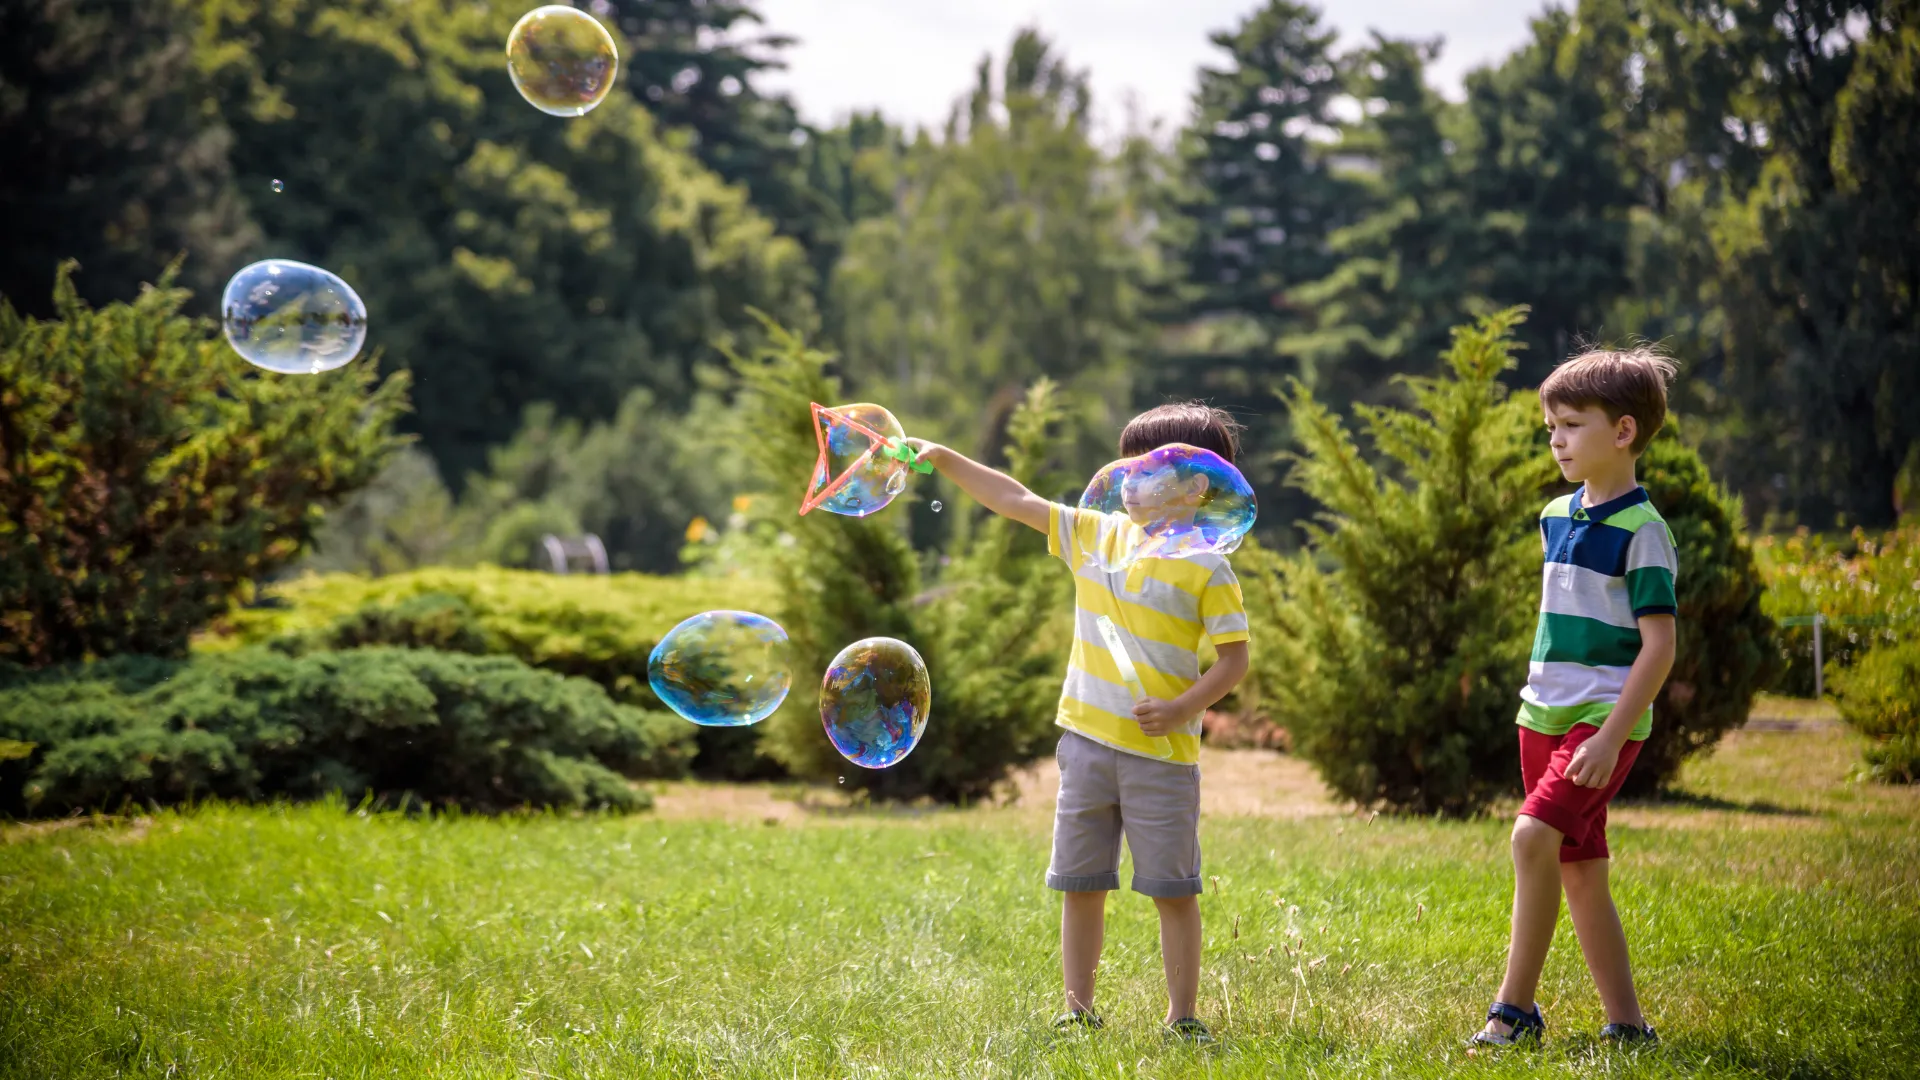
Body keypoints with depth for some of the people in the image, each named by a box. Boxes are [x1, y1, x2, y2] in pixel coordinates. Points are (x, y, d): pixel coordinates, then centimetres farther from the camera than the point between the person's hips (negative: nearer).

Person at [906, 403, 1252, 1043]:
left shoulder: (1206, 568, -7)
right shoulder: (1095, 535, 7)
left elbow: (1235, 658, -8)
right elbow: (1017, 501, 11)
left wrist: (1185, 708, -21)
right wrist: (944, 459, 7)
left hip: (1161, 750, -5)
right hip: (1087, 742, 5)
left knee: (1173, 889, 1)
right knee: (1081, 884, 8)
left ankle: (1182, 1018, 9)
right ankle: (1078, 1011, 16)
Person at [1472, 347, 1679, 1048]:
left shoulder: (1640, 530, -12)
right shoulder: (1557, 517, 12)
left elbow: (1659, 645, -15)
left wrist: (1611, 737, -21)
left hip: (1605, 719, -8)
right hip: (1546, 717, 8)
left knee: (1534, 834, -23)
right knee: (1579, 870, 8)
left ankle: (1516, 1007, -17)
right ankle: (1626, 1023, 14)